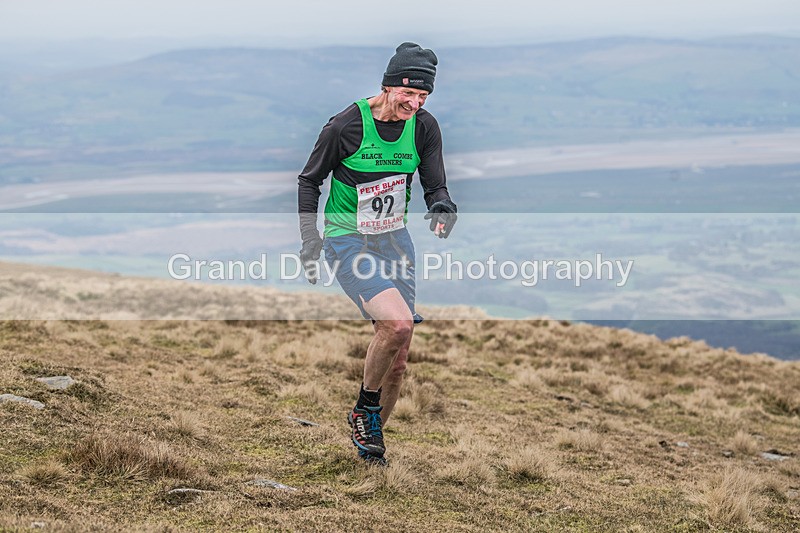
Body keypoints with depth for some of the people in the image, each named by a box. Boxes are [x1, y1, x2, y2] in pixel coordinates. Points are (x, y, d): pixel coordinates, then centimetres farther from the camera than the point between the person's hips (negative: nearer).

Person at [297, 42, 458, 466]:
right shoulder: (347, 125, -17)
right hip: (348, 241, -5)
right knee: (398, 323, -28)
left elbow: (435, 187, 0)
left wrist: (442, 208, -23)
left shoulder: (424, 128, -5)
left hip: (394, 239, 5)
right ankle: (365, 410, -3)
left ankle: (371, 441, 27)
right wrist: (310, 237, -7)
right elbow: (309, 180, -3)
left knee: (398, 360, 5)